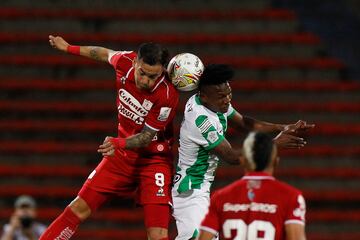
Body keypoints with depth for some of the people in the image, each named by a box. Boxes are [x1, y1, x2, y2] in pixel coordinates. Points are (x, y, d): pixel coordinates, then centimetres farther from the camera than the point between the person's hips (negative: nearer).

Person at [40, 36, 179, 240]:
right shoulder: (126, 62, -15)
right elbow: (105, 54, 9)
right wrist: (69, 48, 25)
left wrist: (119, 143, -40)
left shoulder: (168, 96, -28)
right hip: (122, 155, 5)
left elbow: (147, 137, -21)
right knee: (79, 209, 3)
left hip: (153, 159, -5)